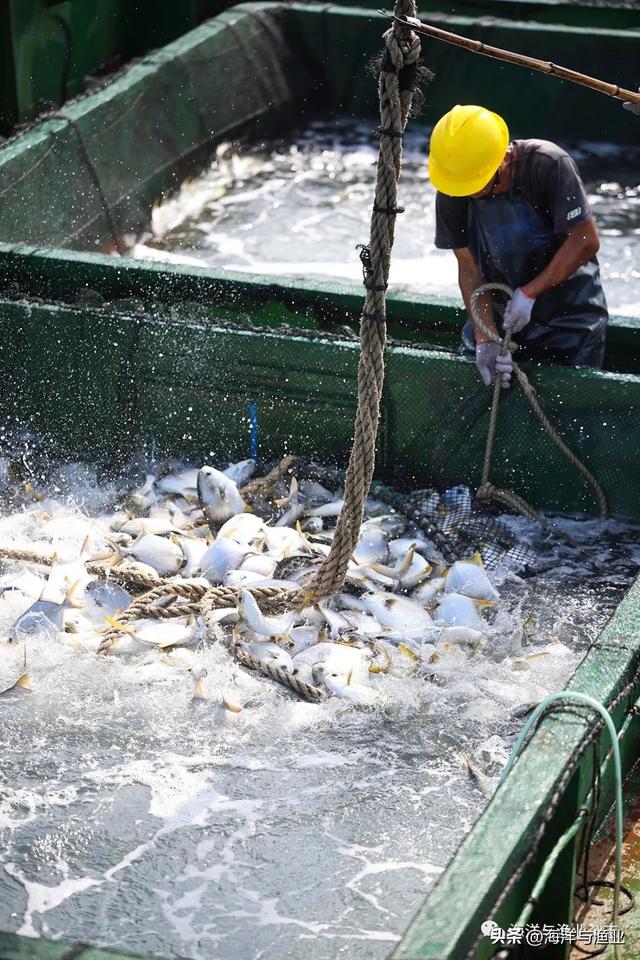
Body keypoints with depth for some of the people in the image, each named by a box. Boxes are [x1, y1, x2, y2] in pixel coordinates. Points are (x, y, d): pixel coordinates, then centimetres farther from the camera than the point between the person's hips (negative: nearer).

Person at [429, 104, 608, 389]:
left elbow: (585, 241, -20)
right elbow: (469, 267, -8)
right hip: (498, 316, 4)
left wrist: (530, 293, -21)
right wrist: (486, 340, -16)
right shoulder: (452, 193, -12)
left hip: (570, 317, -3)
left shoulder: (549, 165, -24)